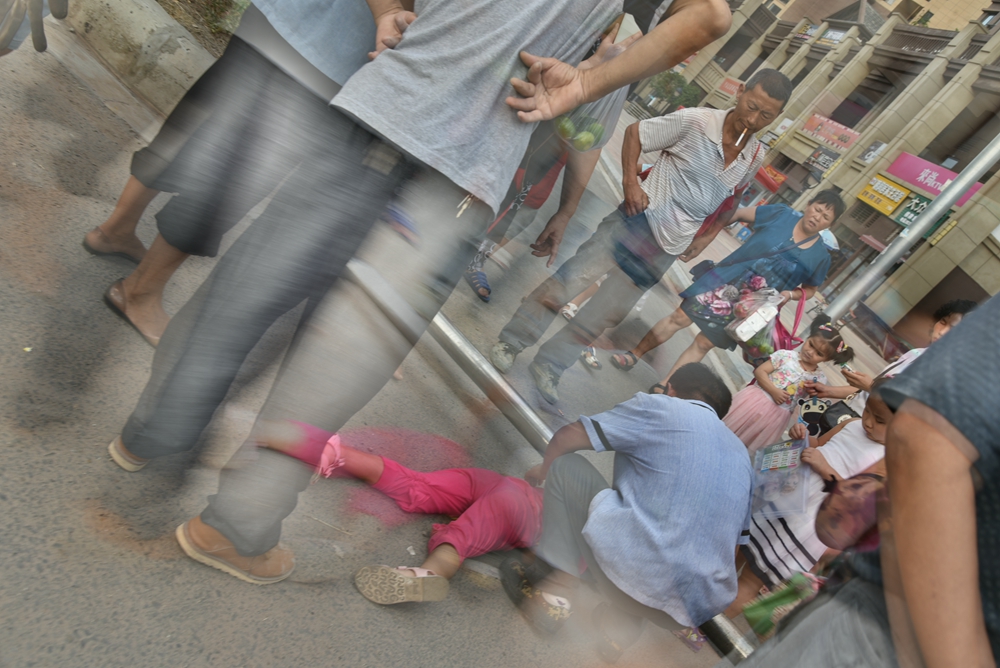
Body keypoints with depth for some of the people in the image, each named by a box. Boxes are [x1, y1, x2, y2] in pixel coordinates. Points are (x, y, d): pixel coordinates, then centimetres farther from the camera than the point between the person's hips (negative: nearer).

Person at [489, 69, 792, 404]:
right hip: (640, 219, -4)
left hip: (666, 251, 4)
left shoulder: (755, 158, 5)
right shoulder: (695, 121, -10)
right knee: (571, 278, -9)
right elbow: (635, 132, -3)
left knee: (605, 314, 7)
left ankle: (548, 367, 20)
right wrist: (630, 183, -15)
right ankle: (511, 343, 10)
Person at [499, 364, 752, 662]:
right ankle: (624, 624, 13)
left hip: (631, 571, -6)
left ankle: (557, 593, 1)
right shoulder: (741, 453, 19)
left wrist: (545, 469, 25)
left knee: (566, 465, 10)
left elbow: (568, 437, 4)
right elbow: (734, 540, 22)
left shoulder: (660, 406, 2)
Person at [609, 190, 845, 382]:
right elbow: (736, 213, 0)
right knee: (680, 317, 3)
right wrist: (704, 237, -6)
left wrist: (789, 294, -11)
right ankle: (634, 355, 21)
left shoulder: (820, 257, -3)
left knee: (704, 344, 2)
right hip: (725, 281, 0)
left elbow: (809, 290, 10)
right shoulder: (781, 214, -6)